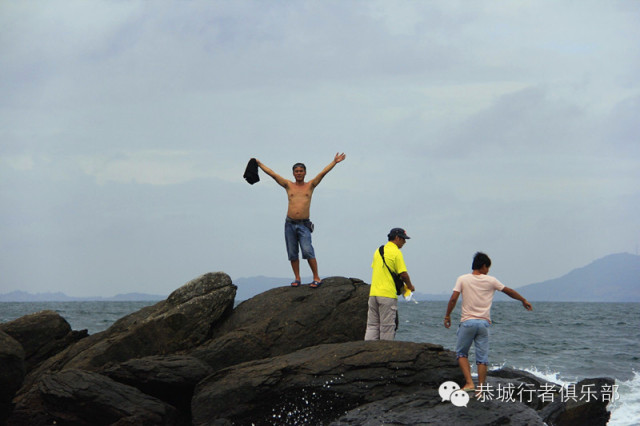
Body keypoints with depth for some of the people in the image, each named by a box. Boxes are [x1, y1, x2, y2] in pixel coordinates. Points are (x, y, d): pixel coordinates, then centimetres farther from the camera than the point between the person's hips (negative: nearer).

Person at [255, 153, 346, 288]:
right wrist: (259, 164, 9)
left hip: (304, 224, -3)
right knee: (292, 253, 3)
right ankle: (297, 278, 13)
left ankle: (316, 278, -10)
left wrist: (335, 162, -3)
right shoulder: (289, 185, 12)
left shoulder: (310, 185, 9)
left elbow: (323, 172, 3)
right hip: (290, 224, 3)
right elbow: (272, 173, 11)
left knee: (307, 251, -15)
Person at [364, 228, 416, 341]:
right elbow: (403, 274, -12)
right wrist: (410, 286, 7)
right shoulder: (396, 252, -8)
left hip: (373, 293, 7)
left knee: (372, 325, 7)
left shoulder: (378, 251, 15)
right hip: (388, 295, -7)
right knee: (387, 327, -1)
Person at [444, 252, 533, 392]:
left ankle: (469, 383, -4)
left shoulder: (463, 279, 0)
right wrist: (523, 300, 32)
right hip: (484, 323, 1)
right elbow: (509, 291, 17)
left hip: (467, 322, -1)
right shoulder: (491, 281, 4)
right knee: (482, 358, 4)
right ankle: (480, 389, 1)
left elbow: (453, 299, -6)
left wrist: (447, 316, 7)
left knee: (461, 353, 11)